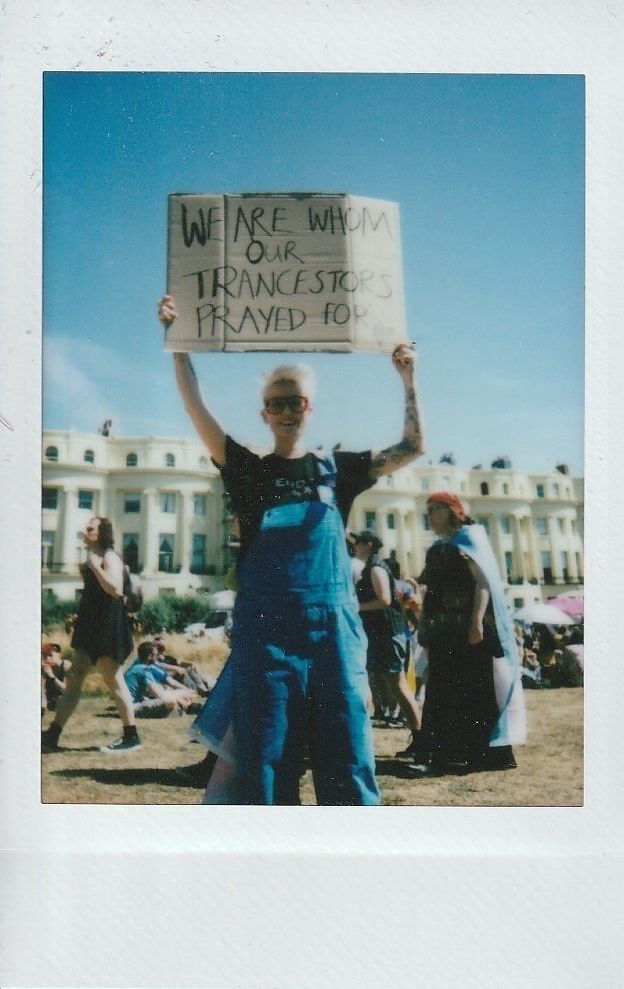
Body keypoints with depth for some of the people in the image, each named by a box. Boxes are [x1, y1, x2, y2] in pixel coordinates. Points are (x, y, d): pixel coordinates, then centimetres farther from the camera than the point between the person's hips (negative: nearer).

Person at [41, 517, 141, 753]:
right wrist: (85, 571, 13)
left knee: (114, 682, -4)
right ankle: (52, 736, 9)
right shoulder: (93, 558, 18)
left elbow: (116, 590, -25)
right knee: (73, 678, 7)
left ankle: (131, 737, 4)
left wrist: (95, 567, -22)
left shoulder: (109, 557, -11)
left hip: (107, 627, -10)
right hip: (91, 627, 10)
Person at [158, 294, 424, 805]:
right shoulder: (249, 470, 11)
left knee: (348, 766, 3)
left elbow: (412, 447, 12)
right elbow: (198, 410, 2)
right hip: (265, 629, -1)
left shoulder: (336, 470, 14)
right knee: (265, 767, 2)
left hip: (335, 627, 1)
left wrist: (408, 378, 6)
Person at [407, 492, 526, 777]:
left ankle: (484, 754, 2)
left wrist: (477, 621, -23)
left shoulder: (468, 539, -3)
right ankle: (436, 755, 5)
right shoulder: (436, 550, 18)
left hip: (468, 630, -7)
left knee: (473, 689, -4)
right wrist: (424, 627, 11)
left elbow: (484, 580, -13)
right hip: (442, 632, 7)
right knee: (441, 692, 4)